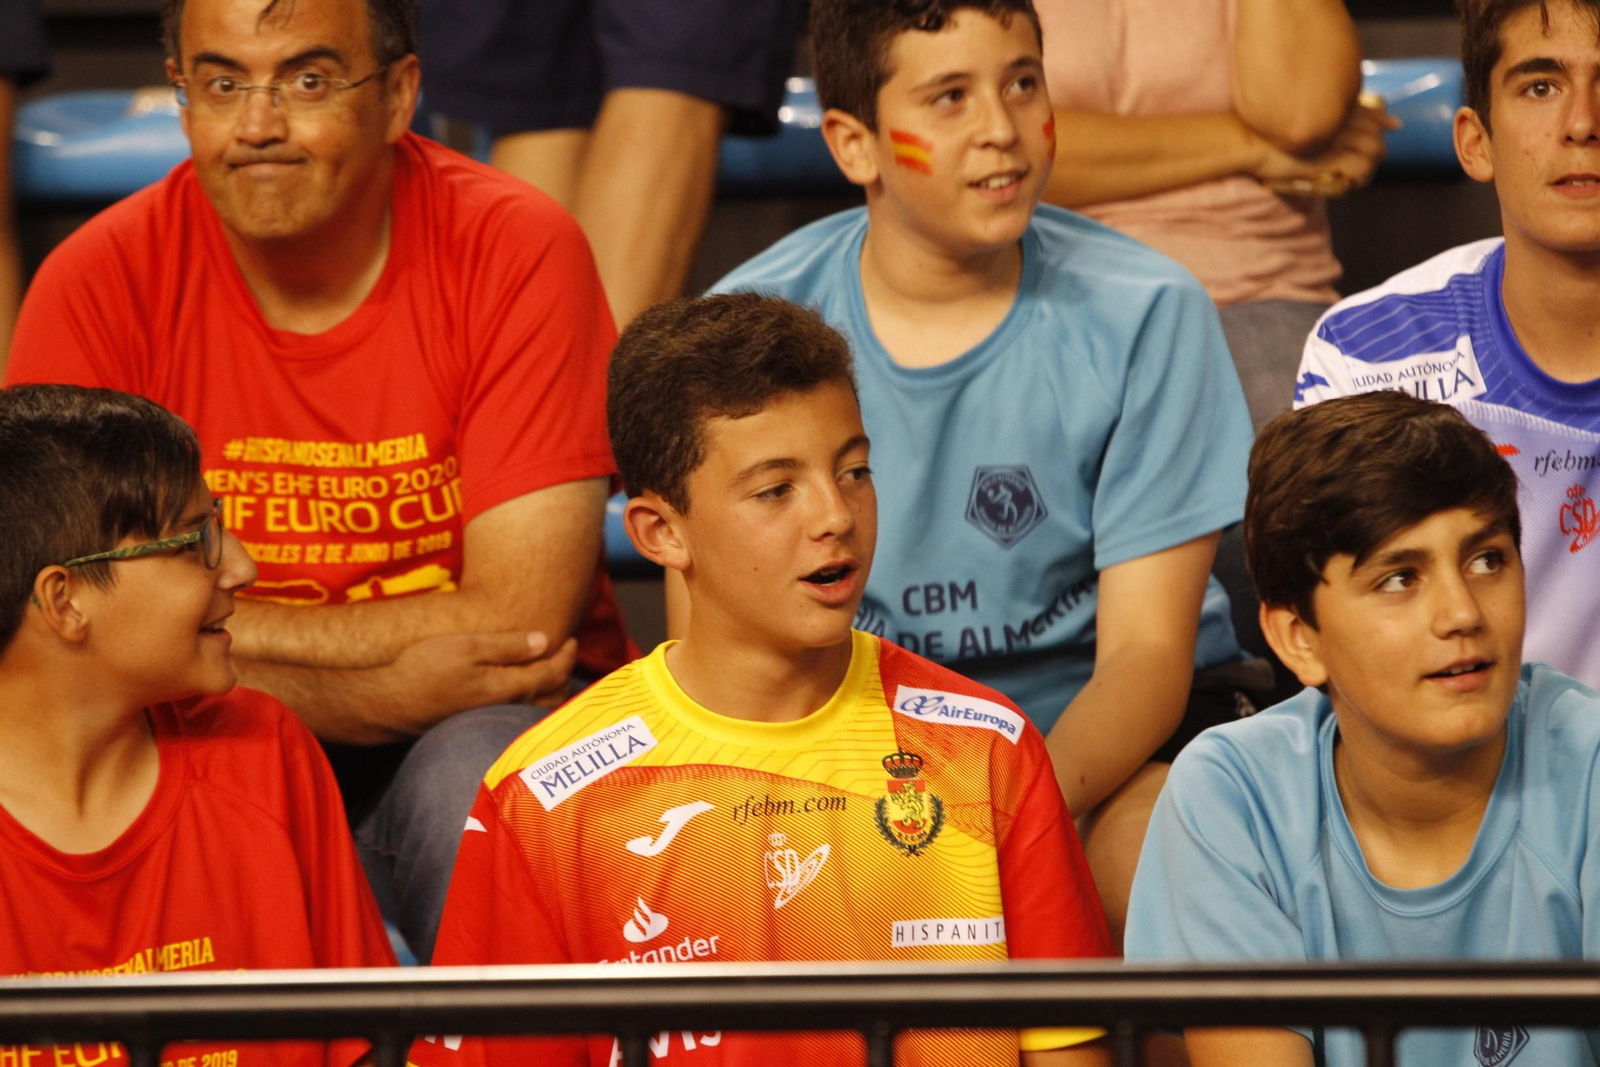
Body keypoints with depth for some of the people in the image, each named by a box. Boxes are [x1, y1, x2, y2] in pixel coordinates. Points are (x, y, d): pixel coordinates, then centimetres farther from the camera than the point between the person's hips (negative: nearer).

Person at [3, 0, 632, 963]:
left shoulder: (515, 249, -12)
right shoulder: (98, 284, -9)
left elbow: (519, 620, -16)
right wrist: (394, 682, -23)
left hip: (482, 734, -1)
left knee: (480, 771, -33)